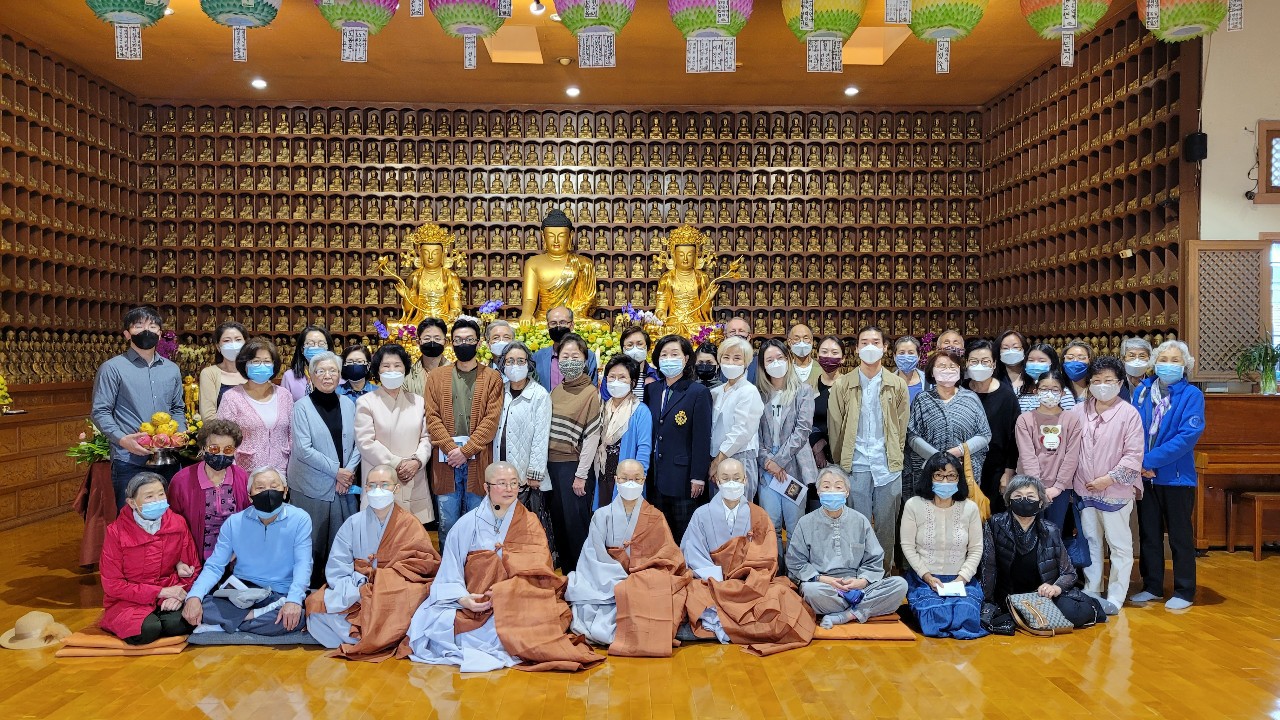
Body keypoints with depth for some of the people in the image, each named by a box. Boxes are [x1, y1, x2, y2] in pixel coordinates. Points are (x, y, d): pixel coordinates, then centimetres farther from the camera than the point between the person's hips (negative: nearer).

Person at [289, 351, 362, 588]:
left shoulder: (348, 404, 9)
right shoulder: (302, 407, -3)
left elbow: (358, 442, 9)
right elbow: (303, 449, -10)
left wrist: (349, 470, -6)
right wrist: (336, 470, -12)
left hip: (345, 486, 3)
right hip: (313, 487, -3)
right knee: (312, 543, 2)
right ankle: (312, 590, 14)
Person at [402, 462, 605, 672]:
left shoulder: (530, 524, 6)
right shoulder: (468, 523, 4)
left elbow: (539, 572, -3)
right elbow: (450, 569, 1)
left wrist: (505, 591, -18)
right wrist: (462, 598, -18)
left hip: (516, 605, 0)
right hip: (473, 602, 1)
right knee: (441, 622, -29)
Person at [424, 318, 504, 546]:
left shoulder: (492, 377, 7)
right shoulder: (436, 376, 12)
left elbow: (492, 419, -3)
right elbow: (432, 417, 3)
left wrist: (466, 451, -12)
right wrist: (451, 449, -11)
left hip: (478, 460, -1)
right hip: (446, 459, 1)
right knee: (447, 524, 5)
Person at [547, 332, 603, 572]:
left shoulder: (591, 393, -8)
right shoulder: (555, 392, 10)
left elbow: (592, 437, -11)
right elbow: (547, 431, 13)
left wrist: (581, 475, -13)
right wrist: (544, 465, 7)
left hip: (575, 465, -6)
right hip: (553, 464, 6)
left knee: (576, 521, -1)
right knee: (558, 518, 12)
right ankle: (565, 568, 26)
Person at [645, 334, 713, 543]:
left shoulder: (698, 393, -6)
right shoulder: (651, 390, 11)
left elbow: (702, 438, -9)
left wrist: (698, 477, -13)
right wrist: (646, 471, 8)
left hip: (683, 477, -5)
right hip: (656, 478, 5)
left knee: (686, 537, 2)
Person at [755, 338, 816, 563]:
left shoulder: (803, 391, 3)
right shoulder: (759, 394, 10)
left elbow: (803, 429, -6)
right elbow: (755, 432, 5)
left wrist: (779, 460, -10)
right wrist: (767, 460, -10)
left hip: (794, 467, -2)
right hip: (766, 468, 2)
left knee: (795, 527, 0)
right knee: (770, 526, 3)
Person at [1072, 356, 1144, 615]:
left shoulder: (1129, 413, -9)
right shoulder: (1079, 411, 2)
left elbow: (1134, 455, -11)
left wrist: (1109, 478, -15)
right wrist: (1074, 478, 0)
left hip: (1116, 492, -4)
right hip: (1085, 491, 4)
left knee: (1120, 545, 5)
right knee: (1090, 542, 16)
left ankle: (1115, 597, 15)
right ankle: (1091, 591, 28)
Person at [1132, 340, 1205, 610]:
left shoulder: (1191, 395, -8)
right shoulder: (1143, 391, 5)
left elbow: (1189, 435, -18)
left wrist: (1151, 460, -20)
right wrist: (1139, 462, -12)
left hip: (1176, 477, -4)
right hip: (1145, 477, 4)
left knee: (1180, 537, 7)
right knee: (1148, 534, 13)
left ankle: (1184, 592, 19)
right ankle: (1152, 587, 25)